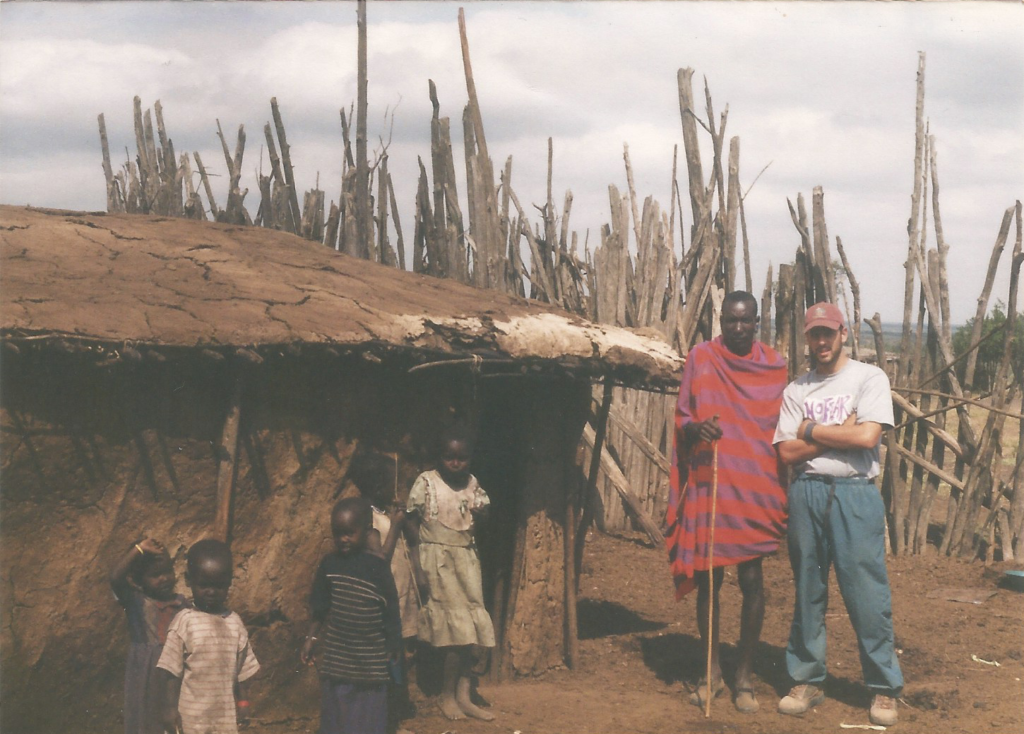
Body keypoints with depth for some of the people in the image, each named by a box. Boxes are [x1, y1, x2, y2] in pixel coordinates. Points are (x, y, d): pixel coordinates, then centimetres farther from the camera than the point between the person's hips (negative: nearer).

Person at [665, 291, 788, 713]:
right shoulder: (700, 358, 3)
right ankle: (713, 672, 19)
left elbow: (780, 427, 11)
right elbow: (681, 419, 4)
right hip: (707, 484, 0)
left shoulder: (773, 366, 5)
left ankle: (745, 677, 10)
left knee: (752, 581, -1)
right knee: (707, 581, 5)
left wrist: (782, 487, 4)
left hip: (755, 489, 0)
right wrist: (696, 428, -20)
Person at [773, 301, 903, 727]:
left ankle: (884, 688, 7)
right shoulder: (795, 391, 10)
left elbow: (867, 437, -13)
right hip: (806, 495, 3)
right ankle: (807, 680, 17)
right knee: (807, 592, 8)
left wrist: (810, 429, -5)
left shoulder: (869, 378, 1)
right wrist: (839, 431, -9)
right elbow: (788, 452, 1)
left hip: (856, 494, -3)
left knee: (867, 592, -3)